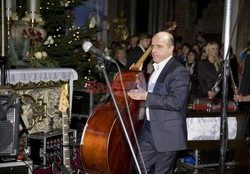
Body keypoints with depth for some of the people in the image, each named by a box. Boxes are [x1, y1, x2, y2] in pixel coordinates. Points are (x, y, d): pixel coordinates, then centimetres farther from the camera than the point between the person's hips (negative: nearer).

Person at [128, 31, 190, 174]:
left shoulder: (178, 71, -15)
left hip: (167, 135, -9)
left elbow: (176, 102, -26)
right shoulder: (156, 69, 14)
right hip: (150, 130, 9)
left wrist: (146, 96, -25)